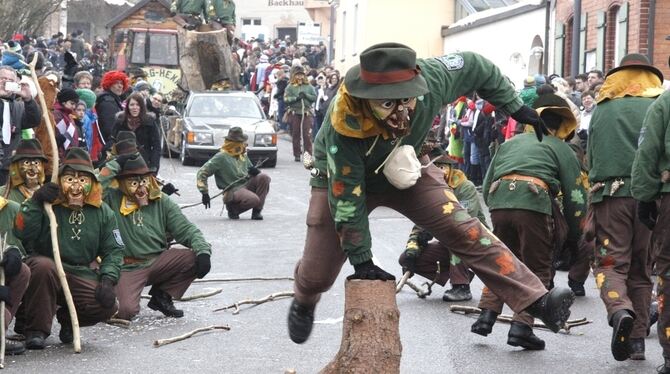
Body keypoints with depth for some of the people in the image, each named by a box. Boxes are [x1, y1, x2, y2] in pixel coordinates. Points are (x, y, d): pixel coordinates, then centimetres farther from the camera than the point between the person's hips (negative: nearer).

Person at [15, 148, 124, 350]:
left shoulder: (102, 212, 7)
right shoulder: (47, 204, -4)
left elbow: (114, 250, 7)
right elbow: (21, 235, -16)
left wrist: (107, 280, -9)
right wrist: (34, 202, -24)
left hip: (82, 276, 3)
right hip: (45, 272, -3)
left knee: (107, 306, -21)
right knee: (42, 265, -38)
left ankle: (68, 318, 13)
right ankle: (37, 330, -20)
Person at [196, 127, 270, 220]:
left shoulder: (243, 156, 16)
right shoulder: (221, 157, -6)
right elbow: (202, 173, -7)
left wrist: (254, 171, -2)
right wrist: (204, 192, -13)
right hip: (233, 190, -7)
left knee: (264, 177, -18)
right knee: (254, 200, -34)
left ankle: (257, 211, -9)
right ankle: (233, 208, -2)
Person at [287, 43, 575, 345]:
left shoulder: (430, 80, -34)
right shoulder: (343, 126, -41)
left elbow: (477, 67, -11)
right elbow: (346, 197, -30)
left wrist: (516, 108, -4)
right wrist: (361, 260, -23)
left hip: (406, 172, 2)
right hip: (344, 178, -2)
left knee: (466, 232, -14)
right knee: (317, 274, 2)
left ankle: (536, 300, -14)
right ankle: (304, 303, 39)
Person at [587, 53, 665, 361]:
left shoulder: (601, 110, 12)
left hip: (609, 191, 0)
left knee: (610, 262, -1)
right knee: (641, 268, 11)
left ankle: (620, 311, -31)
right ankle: (637, 339, 9)